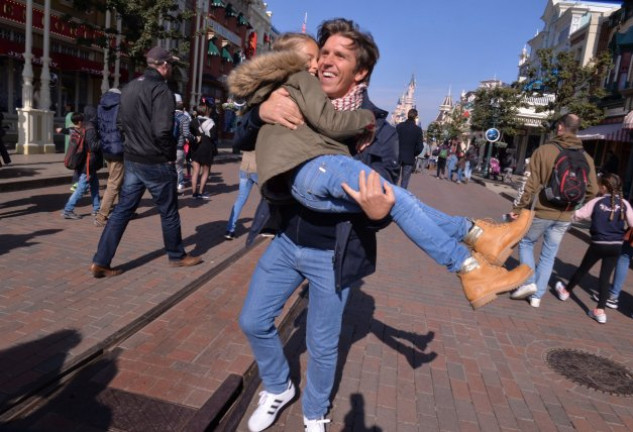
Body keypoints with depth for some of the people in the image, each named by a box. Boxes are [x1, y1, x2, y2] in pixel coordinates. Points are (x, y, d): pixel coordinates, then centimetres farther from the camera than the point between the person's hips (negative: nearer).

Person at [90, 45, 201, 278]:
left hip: (132, 159, 8)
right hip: (156, 162, -7)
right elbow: (162, 131, -25)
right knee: (169, 211, 9)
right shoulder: (160, 89, -17)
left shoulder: (128, 88, 10)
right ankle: (177, 256, 26)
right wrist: (170, 155, -11)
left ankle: (100, 262, 8)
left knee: (122, 210, 9)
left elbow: (122, 123, 17)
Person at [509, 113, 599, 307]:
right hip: (564, 217, 4)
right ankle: (537, 296, 19)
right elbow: (592, 189, 2)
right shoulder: (586, 158, 1)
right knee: (548, 256, 14)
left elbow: (530, 183, -13)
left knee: (525, 243, 19)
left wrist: (517, 207, -5)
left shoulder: (544, 150, -11)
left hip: (541, 212, -3)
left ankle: (529, 282, 5)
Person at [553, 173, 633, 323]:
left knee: (583, 269, 16)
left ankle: (565, 291, 36)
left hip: (598, 244, -2)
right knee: (605, 277, 6)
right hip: (616, 246, 2)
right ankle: (600, 311, 7)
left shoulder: (596, 202, -8)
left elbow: (578, 215, -6)